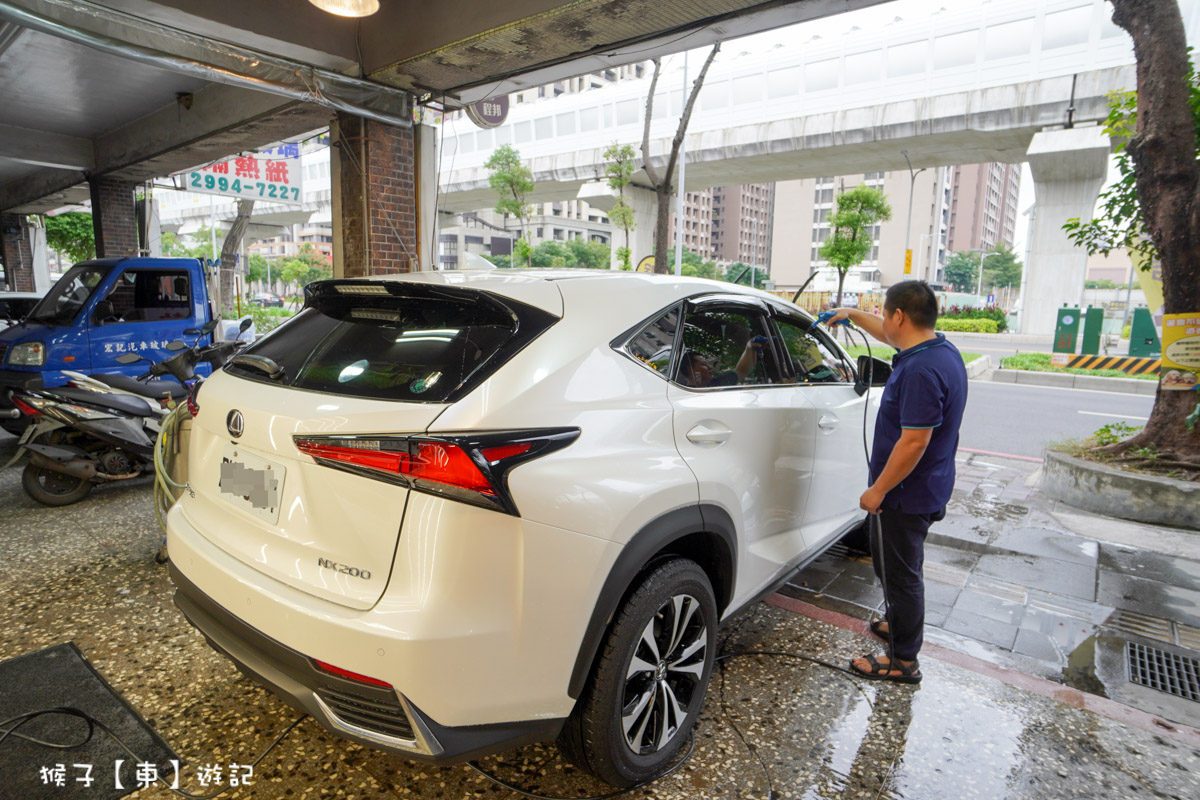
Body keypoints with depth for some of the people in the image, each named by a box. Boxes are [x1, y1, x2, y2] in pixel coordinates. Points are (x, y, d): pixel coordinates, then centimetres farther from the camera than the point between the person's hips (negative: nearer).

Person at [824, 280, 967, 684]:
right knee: (896, 565, 25)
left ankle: (903, 660, 19)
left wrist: (878, 490, -21)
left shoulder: (921, 371, -28)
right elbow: (890, 335, 25)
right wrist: (853, 314, 32)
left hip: (907, 493, -10)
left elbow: (914, 441, -29)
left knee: (899, 570, 4)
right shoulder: (940, 349, 4)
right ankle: (901, 624, 45)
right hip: (926, 488, 10)